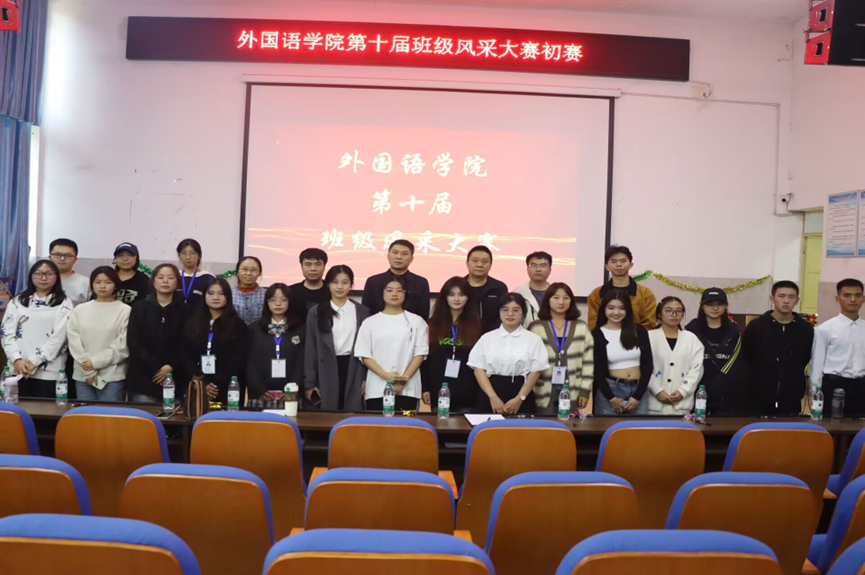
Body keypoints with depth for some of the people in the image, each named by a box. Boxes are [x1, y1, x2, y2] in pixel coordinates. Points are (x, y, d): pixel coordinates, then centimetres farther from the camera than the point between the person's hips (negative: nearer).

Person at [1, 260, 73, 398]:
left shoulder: (64, 304, 2)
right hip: (18, 370, 3)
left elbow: (59, 336, -7)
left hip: (49, 372, -3)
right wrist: (17, 360, -10)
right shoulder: (17, 302, 12)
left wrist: (34, 362, -12)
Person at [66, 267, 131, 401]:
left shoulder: (125, 311, -2)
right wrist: (88, 370, -7)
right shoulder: (80, 310, 8)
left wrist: (96, 362, -10)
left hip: (112, 377, -3)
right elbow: (74, 341, 2)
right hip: (83, 375, 3)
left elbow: (123, 345, -7)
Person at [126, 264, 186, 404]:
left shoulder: (184, 309, 4)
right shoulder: (139, 308, 8)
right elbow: (133, 342, 0)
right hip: (144, 379, 1)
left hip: (175, 380, 0)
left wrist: (171, 367, -13)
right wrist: (156, 369, -10)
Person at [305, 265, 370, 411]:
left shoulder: (362, 311, 6)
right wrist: (309, 383, -1)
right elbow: (310, 348, 2)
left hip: (353, 369, 1)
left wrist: (368, 377, 1)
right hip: (327, 370, 0)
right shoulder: (316, 312, 3)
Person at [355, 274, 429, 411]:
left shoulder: (416, 321, 6)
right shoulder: (370, 322, 7)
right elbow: (364, 355, 2)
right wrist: (386, 376, -11)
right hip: (377, 390, 0)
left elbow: (420, 353, 2)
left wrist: (404, 380, -9)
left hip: (407, 389, 0)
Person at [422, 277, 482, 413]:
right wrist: (425, 388, 2)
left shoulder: (477, 325, 3)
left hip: (467, 393, -1)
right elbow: (425, 357, 7)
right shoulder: (433, 324, 7)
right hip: (439, 391, 1)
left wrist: (482, 391, -1)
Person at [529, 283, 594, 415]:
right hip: (543, 393, -1)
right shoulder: (536, 327, 1)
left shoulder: (581, 328, 6)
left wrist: (585, 390, 0)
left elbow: (588, 361, 5)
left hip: (572, 392, 1)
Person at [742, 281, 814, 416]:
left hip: (791, 400, 1)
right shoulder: (756, 326, -2)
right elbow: (745, 358, 5)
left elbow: (805, 359, 14)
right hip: (758, 398, -1)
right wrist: (757, 378, 7)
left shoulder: (806, 329, 3)